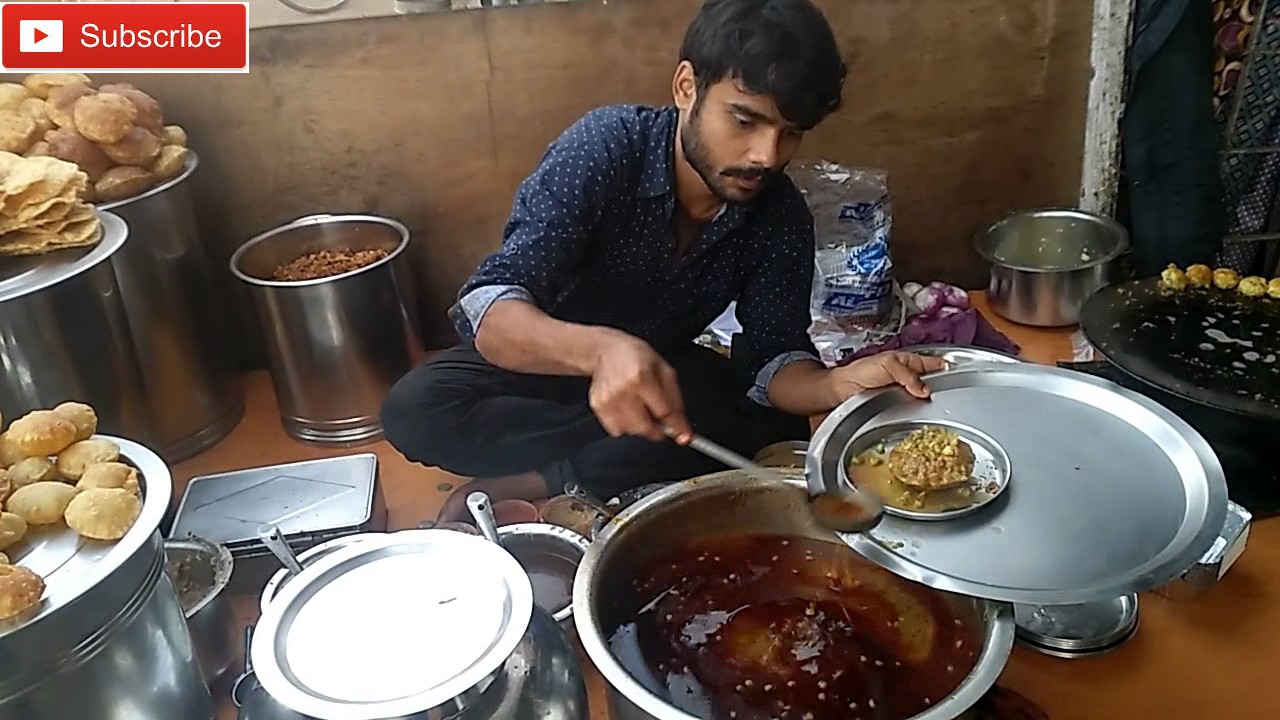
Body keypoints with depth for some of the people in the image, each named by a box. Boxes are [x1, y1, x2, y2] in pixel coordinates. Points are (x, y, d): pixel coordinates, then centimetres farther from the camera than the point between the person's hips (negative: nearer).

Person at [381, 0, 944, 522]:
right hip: (555, 358, -2)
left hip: (665, 366, 3)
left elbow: (770, 361, -16)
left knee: (780, 429, -24)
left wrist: (839, 384, -39)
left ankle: (521, 487, -20)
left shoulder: (782, 216, -15)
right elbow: (489, 311, -35)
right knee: (417, 408, -29)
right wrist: (600, 348, -56)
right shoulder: (605, 147, -27)